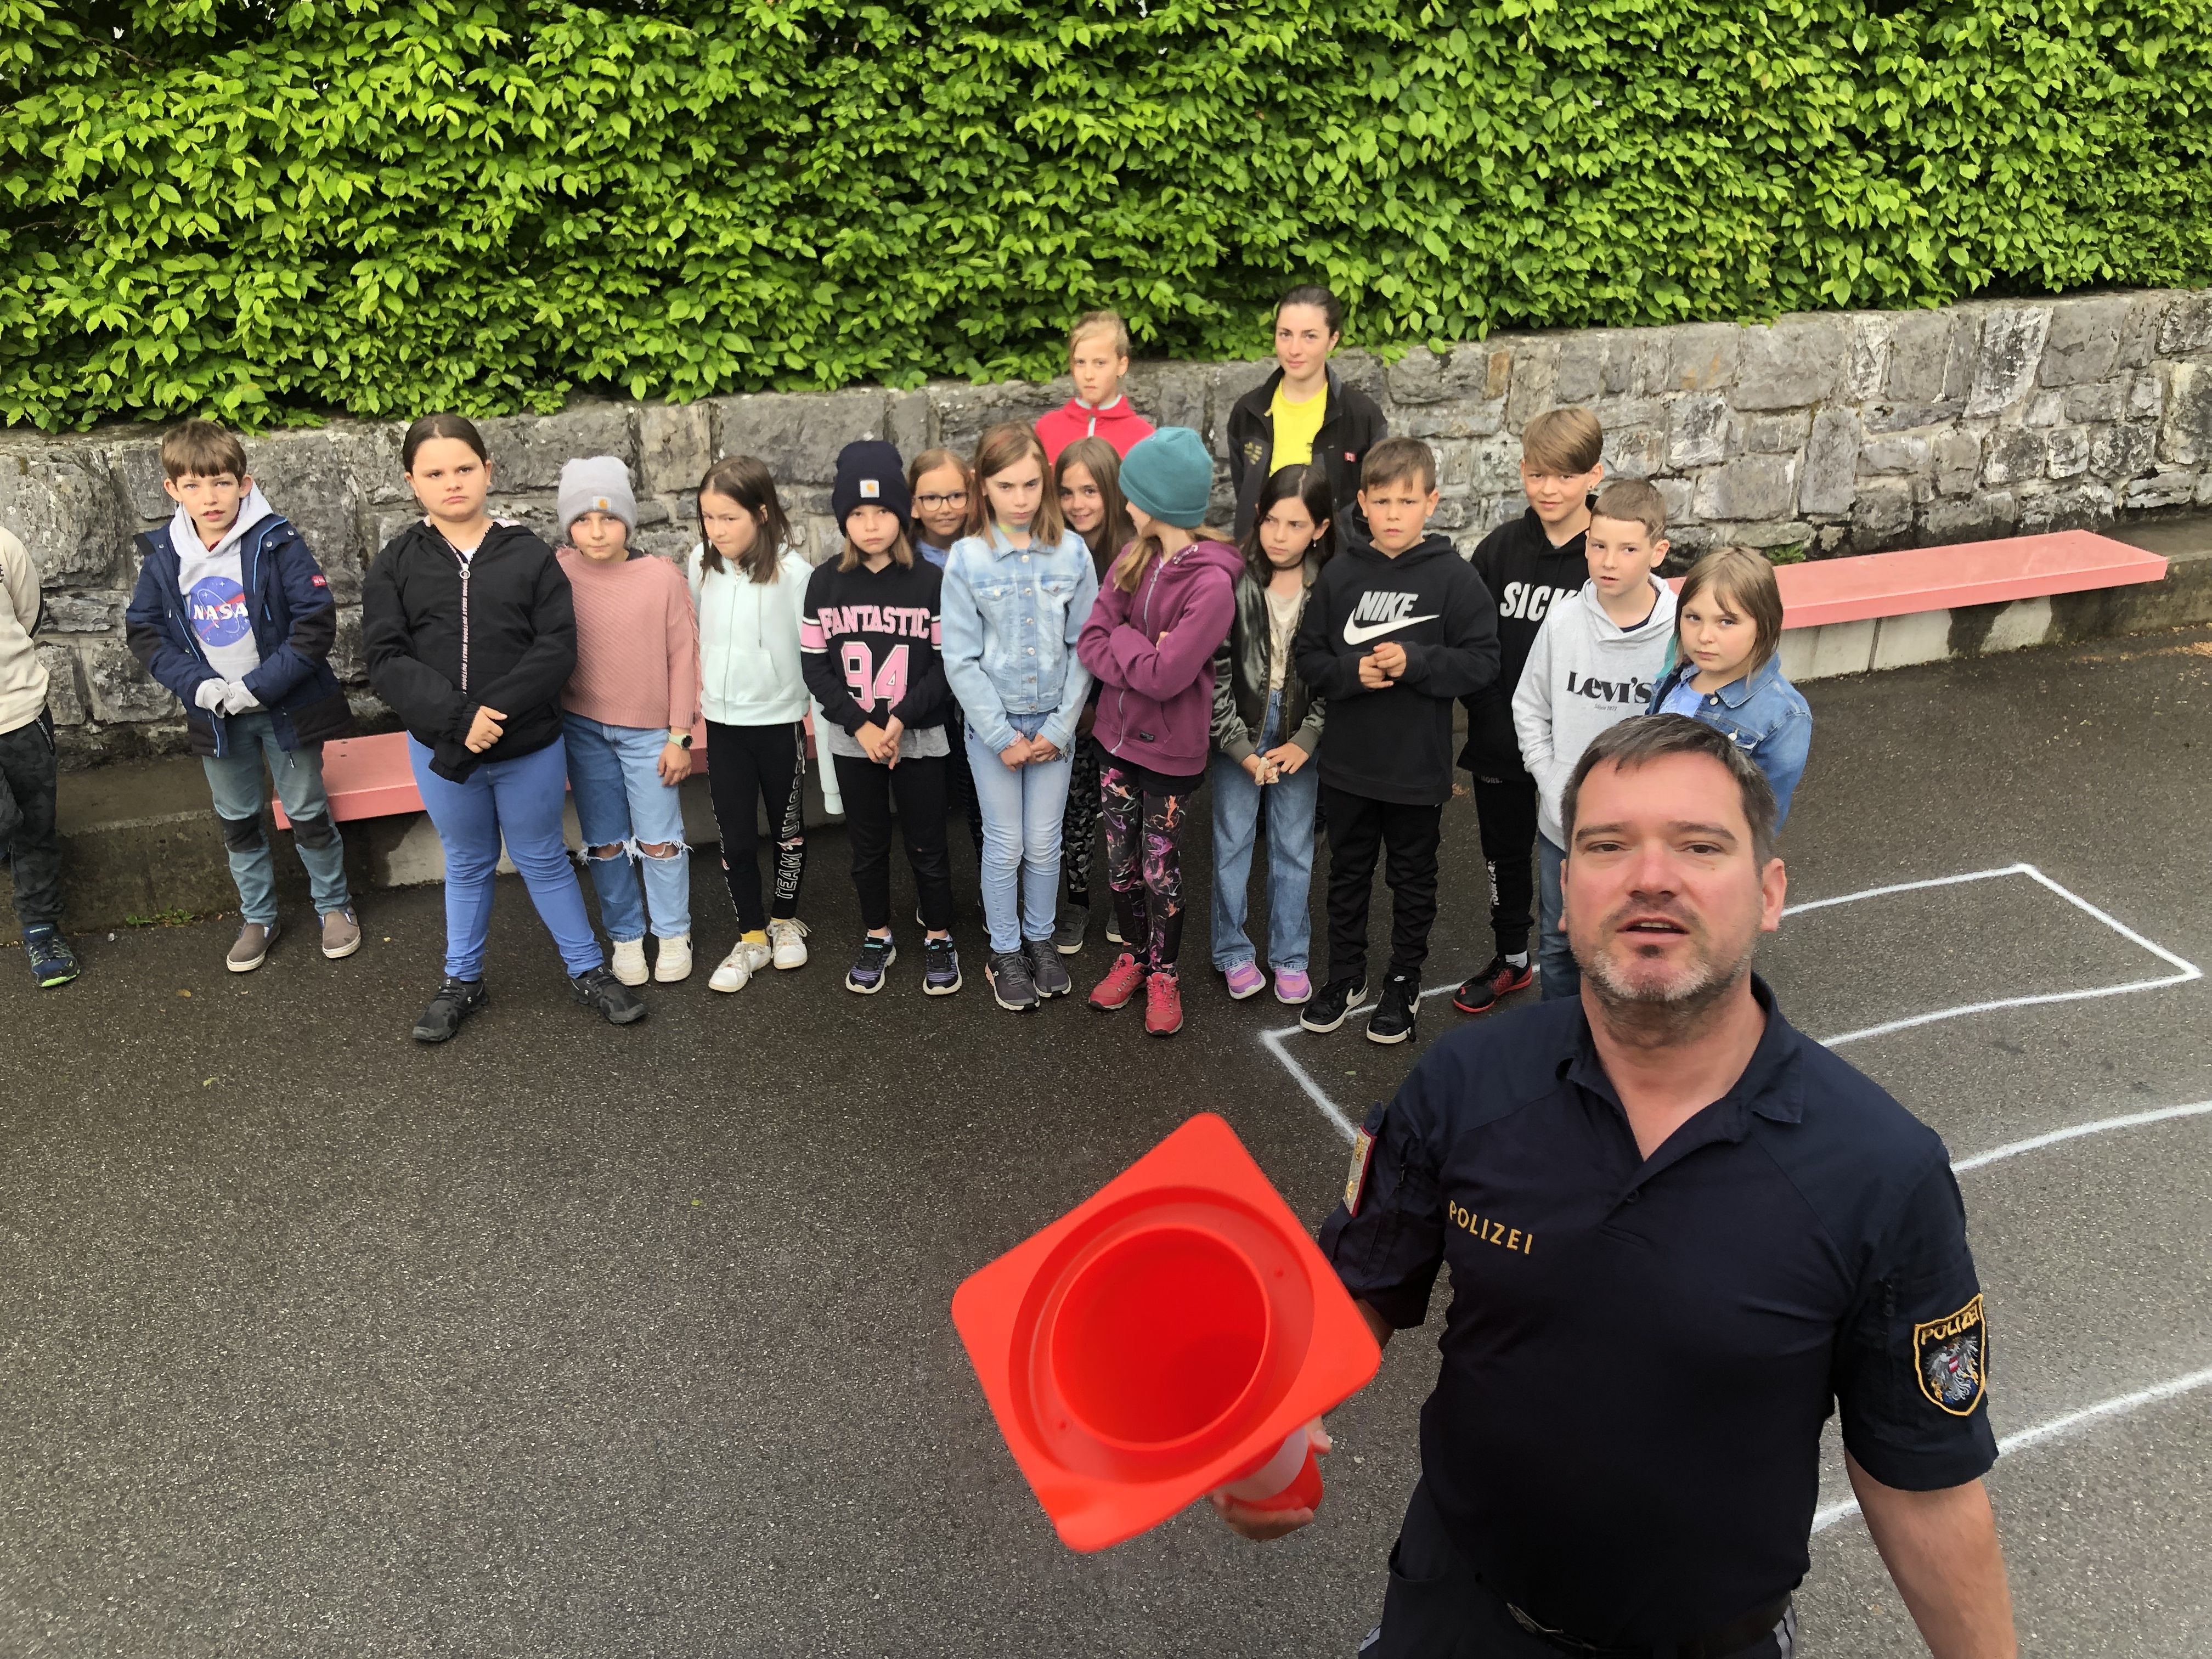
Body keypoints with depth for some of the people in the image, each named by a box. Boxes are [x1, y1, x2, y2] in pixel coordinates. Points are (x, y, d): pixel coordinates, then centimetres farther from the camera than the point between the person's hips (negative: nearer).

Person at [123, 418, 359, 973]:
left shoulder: (276, 543, -16)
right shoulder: (162, 556, -4)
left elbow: (317, 619, -17)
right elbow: (143, 630, 2)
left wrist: (260, 685, -20)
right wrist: (197, 684, -12)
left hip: (285, 705, -4)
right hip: (214, 713, 4)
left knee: (308, 813, 9)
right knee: (237, 821, 16)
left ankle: (334, 905, 29)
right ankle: (257, 918, 32)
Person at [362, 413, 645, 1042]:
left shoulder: (529, 554, -6)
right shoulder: (396, 565, -4)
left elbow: (558, 648, -12)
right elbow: (386, 660, -10)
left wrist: (495, 711, -23)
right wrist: (458, 718, -23)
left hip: (530, 747, -1)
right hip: (441, 751, 1)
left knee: (544, 861, 14)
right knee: (467, 866, 19)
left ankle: (587, 970, 29)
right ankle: (462, 980, 36)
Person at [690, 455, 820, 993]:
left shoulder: (792, 571, -17)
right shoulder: (700, 564, -4)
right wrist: (700, 685, 14)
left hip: (779, 720, -3)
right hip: (723, 721, 3)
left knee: (788, 828, 14)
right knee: (735, 838, 7)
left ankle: (784, 920, 35)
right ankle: (752, 938, 21)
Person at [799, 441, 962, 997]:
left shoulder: (929, 580, -8)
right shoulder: (825, 581, -3)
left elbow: (946, 661, -7)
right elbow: (814, 663, -2)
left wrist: (901, 719, -18)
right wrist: (860, 725, -12)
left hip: (919, 738, -2)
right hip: (852, 739, 2)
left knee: (927, 847, 7)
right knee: (868, 847, 15)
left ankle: (939, 940, 25)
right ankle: (877, 938, 31)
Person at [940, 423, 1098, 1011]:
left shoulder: (1071, 552, -6)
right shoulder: (967, 559, -9)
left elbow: (1084, 646, -4)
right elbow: (961, 660, -9)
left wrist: (1060, 728, -9)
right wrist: (1003, 736, -12)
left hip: (1054, 723, 1)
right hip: (992, 723, -1)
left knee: (1045, 842, 11)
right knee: (1005, 845, 9)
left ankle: (1040, 939, 32)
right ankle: (1004, 952, 26)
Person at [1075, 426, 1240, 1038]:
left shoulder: (1212, 582, -22)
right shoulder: (1133, 561, 0)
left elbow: (1166, 676, -26)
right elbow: (1090, 644, -5)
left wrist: (1120, 637, -13)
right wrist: (1142, 656, -19)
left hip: (1171, 751, -6)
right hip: (1118, 736, 6)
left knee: (1160, 869, 9)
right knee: (1120, 863, 16)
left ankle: (1163, 974, 30)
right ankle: (1133, 956, 37)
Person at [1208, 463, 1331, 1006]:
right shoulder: (1234, 579, -11)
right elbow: (1215, 669, -10)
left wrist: (1306, 739, -10)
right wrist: (1240, 744, -11)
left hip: (1299, 737, 1)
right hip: (1237, 733, -1)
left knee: (1294, 848, 10)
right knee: (1232, 842, 8)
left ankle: (1290, 956, 25)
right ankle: (1233, 953, 24)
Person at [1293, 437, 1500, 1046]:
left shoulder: (1453, 576, -10)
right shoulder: (1341, 573, -3)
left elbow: (1481, 663, -11)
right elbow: (1307, 654, 1)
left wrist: (1414, 662, -23)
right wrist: (1351, 673, -17)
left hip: (1418, 767, -2)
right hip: (1347, 762, 2)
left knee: (1412, 880, 14)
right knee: (1348, 873, 17)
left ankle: (1404, 984, 31)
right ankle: (1345, 976, 34)